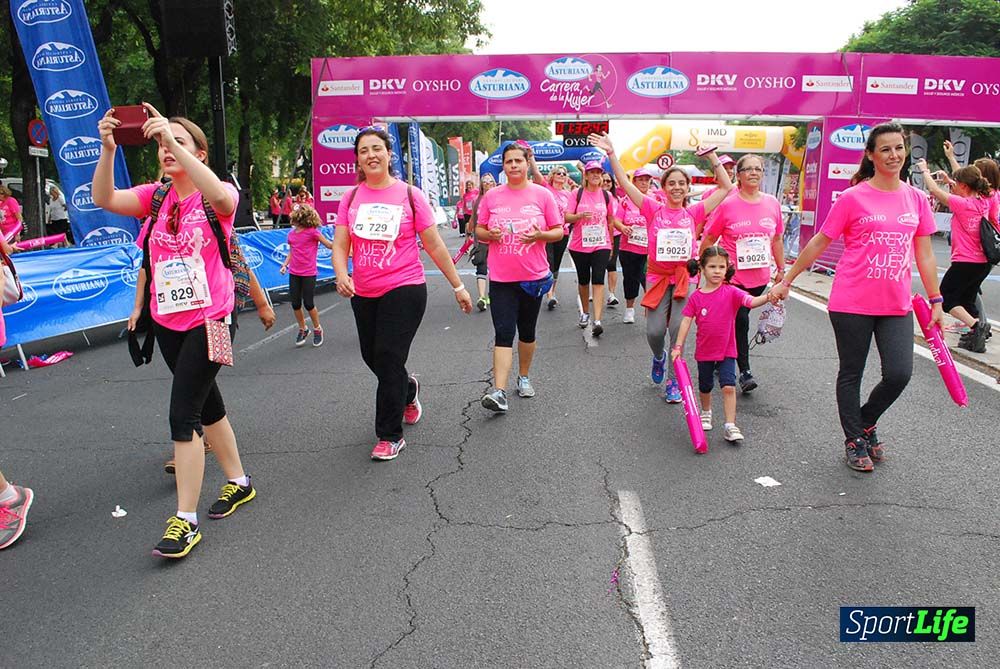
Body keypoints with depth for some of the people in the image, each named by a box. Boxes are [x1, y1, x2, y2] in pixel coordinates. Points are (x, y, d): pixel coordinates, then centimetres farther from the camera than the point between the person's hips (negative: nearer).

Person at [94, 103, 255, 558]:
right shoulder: (155, 197, 6)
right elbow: (104, 199, -11)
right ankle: (238, 481, 35)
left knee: (182, 414, -11)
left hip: (209, 320, -6)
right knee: (206, 404, 17)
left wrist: (174, 140, -38)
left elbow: (222, 196, -33)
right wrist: (108, 149, -26)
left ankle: (186, 519, -1)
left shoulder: (215, 199, -8)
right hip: (167, 322, 6)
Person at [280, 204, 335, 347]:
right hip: (294, 273, 5)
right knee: (295, 304, 6)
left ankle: (317, 329, 21)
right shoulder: (291, 234, 6)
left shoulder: (313, 231, -10)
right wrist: (285, 264, 5)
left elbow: (329, 245, -4)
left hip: (308, 273, -5)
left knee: (308, 304, -2)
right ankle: (302, 329, 26)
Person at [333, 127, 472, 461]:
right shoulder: (351, 198, 5)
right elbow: (340, 246, 1)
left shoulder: (409, 194, -3)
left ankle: (390, 436, 8)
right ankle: (408, 390, 48)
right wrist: (341, 275, -20)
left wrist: (458, 286, 2)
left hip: (404, 291, -4)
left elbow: (435, 246, 0)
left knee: (388, 359, -6)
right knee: (372, 357, 16)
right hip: (364, 295, 5)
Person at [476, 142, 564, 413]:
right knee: (503, 333, -8)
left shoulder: (542, 194, -1)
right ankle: (499, 392, -13)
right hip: (501, 278, 0)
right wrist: (489, 234, -13)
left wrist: (540, 235, -18)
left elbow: (559, 231, 2)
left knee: (527, 331, 14)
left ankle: (524, 377, 33)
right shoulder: (492, 196, 3)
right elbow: (479, 230, 10)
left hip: (533, 276, 0)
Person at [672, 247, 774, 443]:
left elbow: (751, 301, -23)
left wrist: (768, 297, -44)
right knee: (705, 387, 18)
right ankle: (706, 413, 44)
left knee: (729, 387, -12)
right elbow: (686, 321, -4)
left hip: (726, 350, -2)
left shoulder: (731, 292, -8)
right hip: (704, 351, 2)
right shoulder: (696, 297, -5)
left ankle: (730, 426, -7)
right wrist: (678, 346, -8)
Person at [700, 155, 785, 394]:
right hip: (732, 276, -4)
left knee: (736, 320, 12)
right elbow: (708, 239, -3)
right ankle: (745, 372, 5)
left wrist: (781, 269, 15)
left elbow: (777, 239, 14)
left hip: (759, 277, 4)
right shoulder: (727, 204, -8)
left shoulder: (772, 203, 4)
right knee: (740, 321, -4)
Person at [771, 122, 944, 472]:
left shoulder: (917, 199, 7)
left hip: (896, 306, 4)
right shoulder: (853, 198, -5)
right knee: (851, 374, 8)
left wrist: (936, 300, 13)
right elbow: (818, 244, 0)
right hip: (852, 303, -3)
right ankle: (854, 441, 26)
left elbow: (924, 255, 13)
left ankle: (866, 422, 27)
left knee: (899, 374, -3)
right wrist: (786, 280, 1)